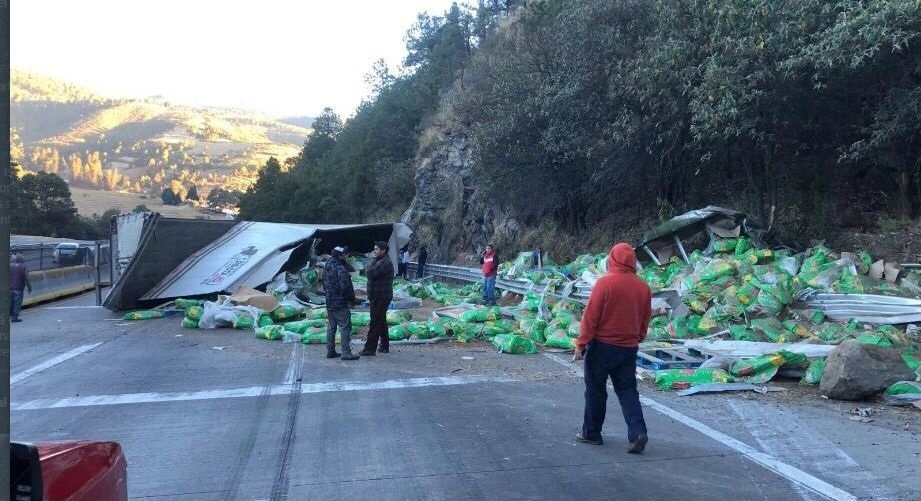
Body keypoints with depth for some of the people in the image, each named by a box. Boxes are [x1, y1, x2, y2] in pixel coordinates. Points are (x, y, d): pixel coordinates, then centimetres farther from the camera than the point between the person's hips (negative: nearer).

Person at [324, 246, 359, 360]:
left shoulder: (327, 268, 11)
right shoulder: (340, 269, -19)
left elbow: (324, 285, 19)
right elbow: (345, 286, -24)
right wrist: (351, 298, -10)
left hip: (329, 303, 9)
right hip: (341, 304, -9)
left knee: (331, 326, 15)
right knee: (345, 326, -5)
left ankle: (330, 351, 20)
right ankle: (346, 352, -6)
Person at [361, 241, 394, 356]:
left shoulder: (385, 263, -18)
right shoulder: (380, 261, 17)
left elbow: (371, 273, -23)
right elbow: (370, 273, 15)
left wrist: (369, 269, -6)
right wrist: (369, 270, -3)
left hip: (381, 298, -11)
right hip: (378, 297, 11)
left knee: (375, 323, -8)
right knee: (381, 322, 17)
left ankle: (370, 349, -6)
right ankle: (385, 346, 25)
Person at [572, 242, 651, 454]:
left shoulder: (605, 283, -14)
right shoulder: (643, 287, 2)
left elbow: (590, 317, -13)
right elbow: (645, 321, 11)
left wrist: (581, 344, -7)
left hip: (602, 346, -4)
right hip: (629, 348, 4)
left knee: (595, 390, 8)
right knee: (627, 390, 10)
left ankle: (591, 433, 17)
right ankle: (637, 432, -4)